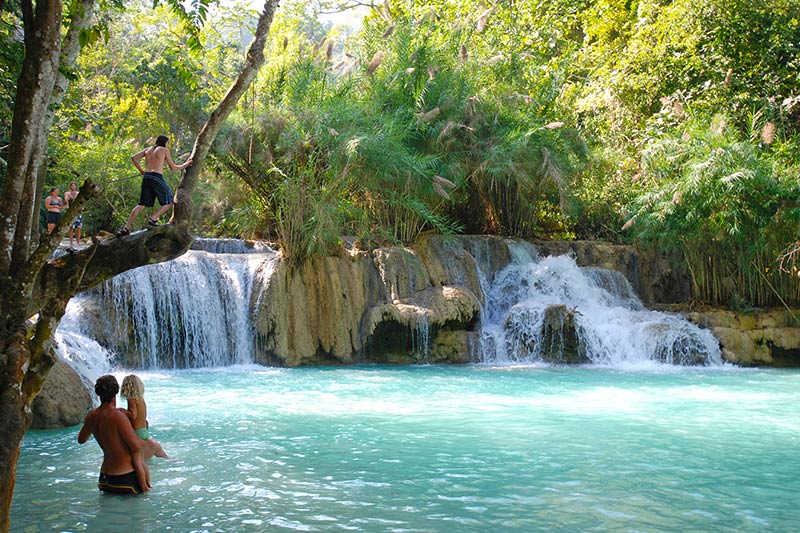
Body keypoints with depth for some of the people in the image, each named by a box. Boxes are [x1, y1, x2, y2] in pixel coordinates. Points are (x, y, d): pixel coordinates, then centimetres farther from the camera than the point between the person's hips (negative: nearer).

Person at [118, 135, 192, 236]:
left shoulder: (148, 149, 20)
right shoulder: (164, 150, 6)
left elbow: (133, 157, 12)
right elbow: (172, 167, 7)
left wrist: (141, 170, 19)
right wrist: (185, 165, 20)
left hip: (146, 177, 6)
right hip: (157, 177, -6)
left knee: (142, 204, 8)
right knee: (169, 203, 5)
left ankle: (126, 228, 0)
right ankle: (153, 218, -12)